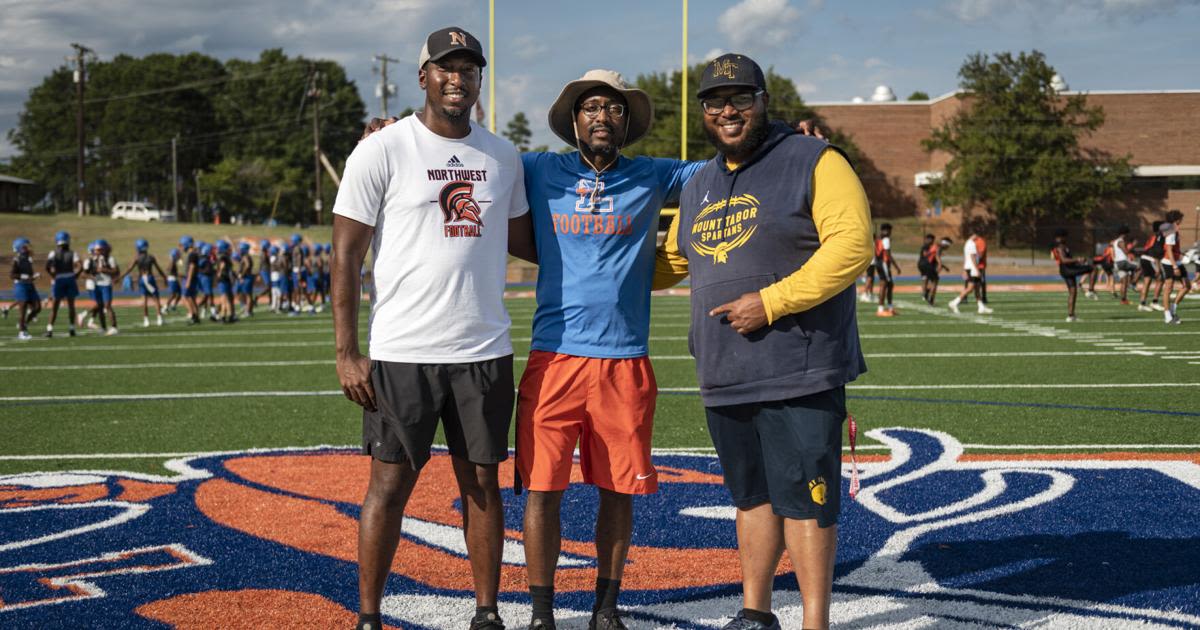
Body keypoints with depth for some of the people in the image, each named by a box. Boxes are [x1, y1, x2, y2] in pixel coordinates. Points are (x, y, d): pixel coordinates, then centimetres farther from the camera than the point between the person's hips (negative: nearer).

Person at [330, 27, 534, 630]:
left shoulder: (503, 156, 10)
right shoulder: (381, 151, -4)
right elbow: (346, 256, -5)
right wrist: (346, 354, -10)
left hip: (485, 352, 4)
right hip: (402, 353, -4)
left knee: (482, 480, 9)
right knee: (389, 483, 1)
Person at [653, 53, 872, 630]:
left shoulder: (812, 162, -4)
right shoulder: (698, 186, 18)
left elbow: (852, 244, -16)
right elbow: (670, 260, 31)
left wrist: (772, 301, -20)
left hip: (799, 373, -7)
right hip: (724, 377, 7)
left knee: (803, 501, -5)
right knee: (752, 496, 16)